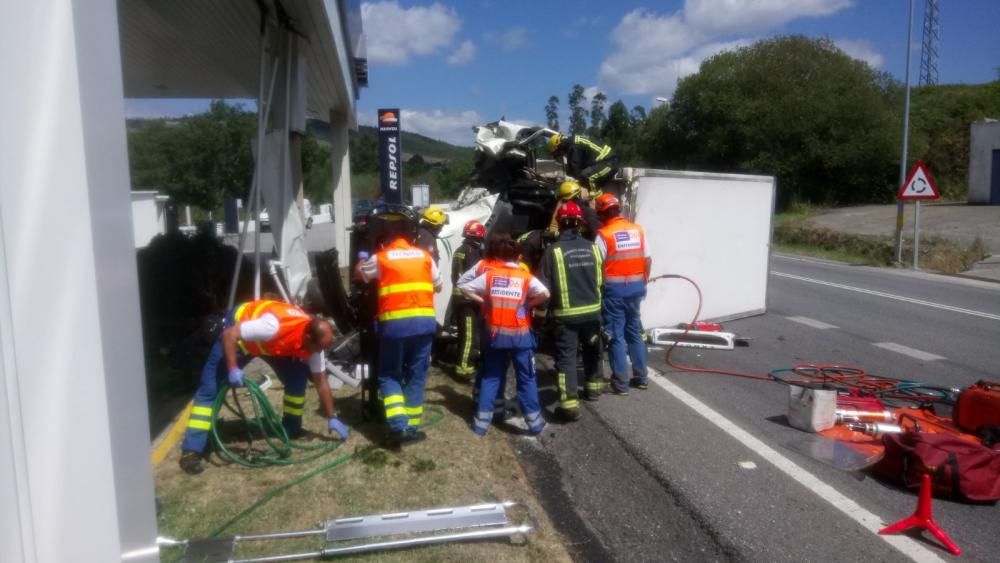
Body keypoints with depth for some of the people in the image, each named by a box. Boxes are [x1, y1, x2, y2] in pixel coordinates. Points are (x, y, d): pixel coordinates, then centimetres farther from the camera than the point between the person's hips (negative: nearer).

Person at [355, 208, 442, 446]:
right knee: (416, 376, 13)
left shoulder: (380, 258, 3)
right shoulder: (424, 255, 10)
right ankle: (411, 428, 15)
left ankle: (398, 426, -3)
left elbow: (358, 273, 21)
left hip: (395, 323, -2)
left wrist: (365, 258, 38)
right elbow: (437, 286, 20)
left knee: (389, 376, 11)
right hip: (425, 321, 3)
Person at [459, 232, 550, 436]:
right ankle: (534, 422, 13)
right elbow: (545, 294, -23)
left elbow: (463, 287, -1)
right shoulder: (525, 277, -9)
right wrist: (528, 304, -7)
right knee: (526, 379, 8)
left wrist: (484, 301, 2)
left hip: (495, 334, 2)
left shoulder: (489, 275, -2)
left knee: (491, 377, 13)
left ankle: (481, 422, 14)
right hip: (520, 334, -2)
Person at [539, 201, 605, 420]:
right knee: (592, 350, 23)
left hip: (567, 314, -4)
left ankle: (570, 403, -4)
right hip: (592, 311, 4)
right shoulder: (592, 248, -2)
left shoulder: (554, 250, -14)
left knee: (566, 357, 0)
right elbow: (600, 279, 8)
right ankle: (594, 387, 41)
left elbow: (545, 286, -11)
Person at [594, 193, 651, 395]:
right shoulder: (638, 230, 6)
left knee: (615, 335, 2)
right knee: (634, 331, 17)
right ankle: (641, 376, 23)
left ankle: (620, 382, 4)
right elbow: (648, 260, 8)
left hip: (614, 290, -5)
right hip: (635, 288, 5)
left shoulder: (604, 234, -11)